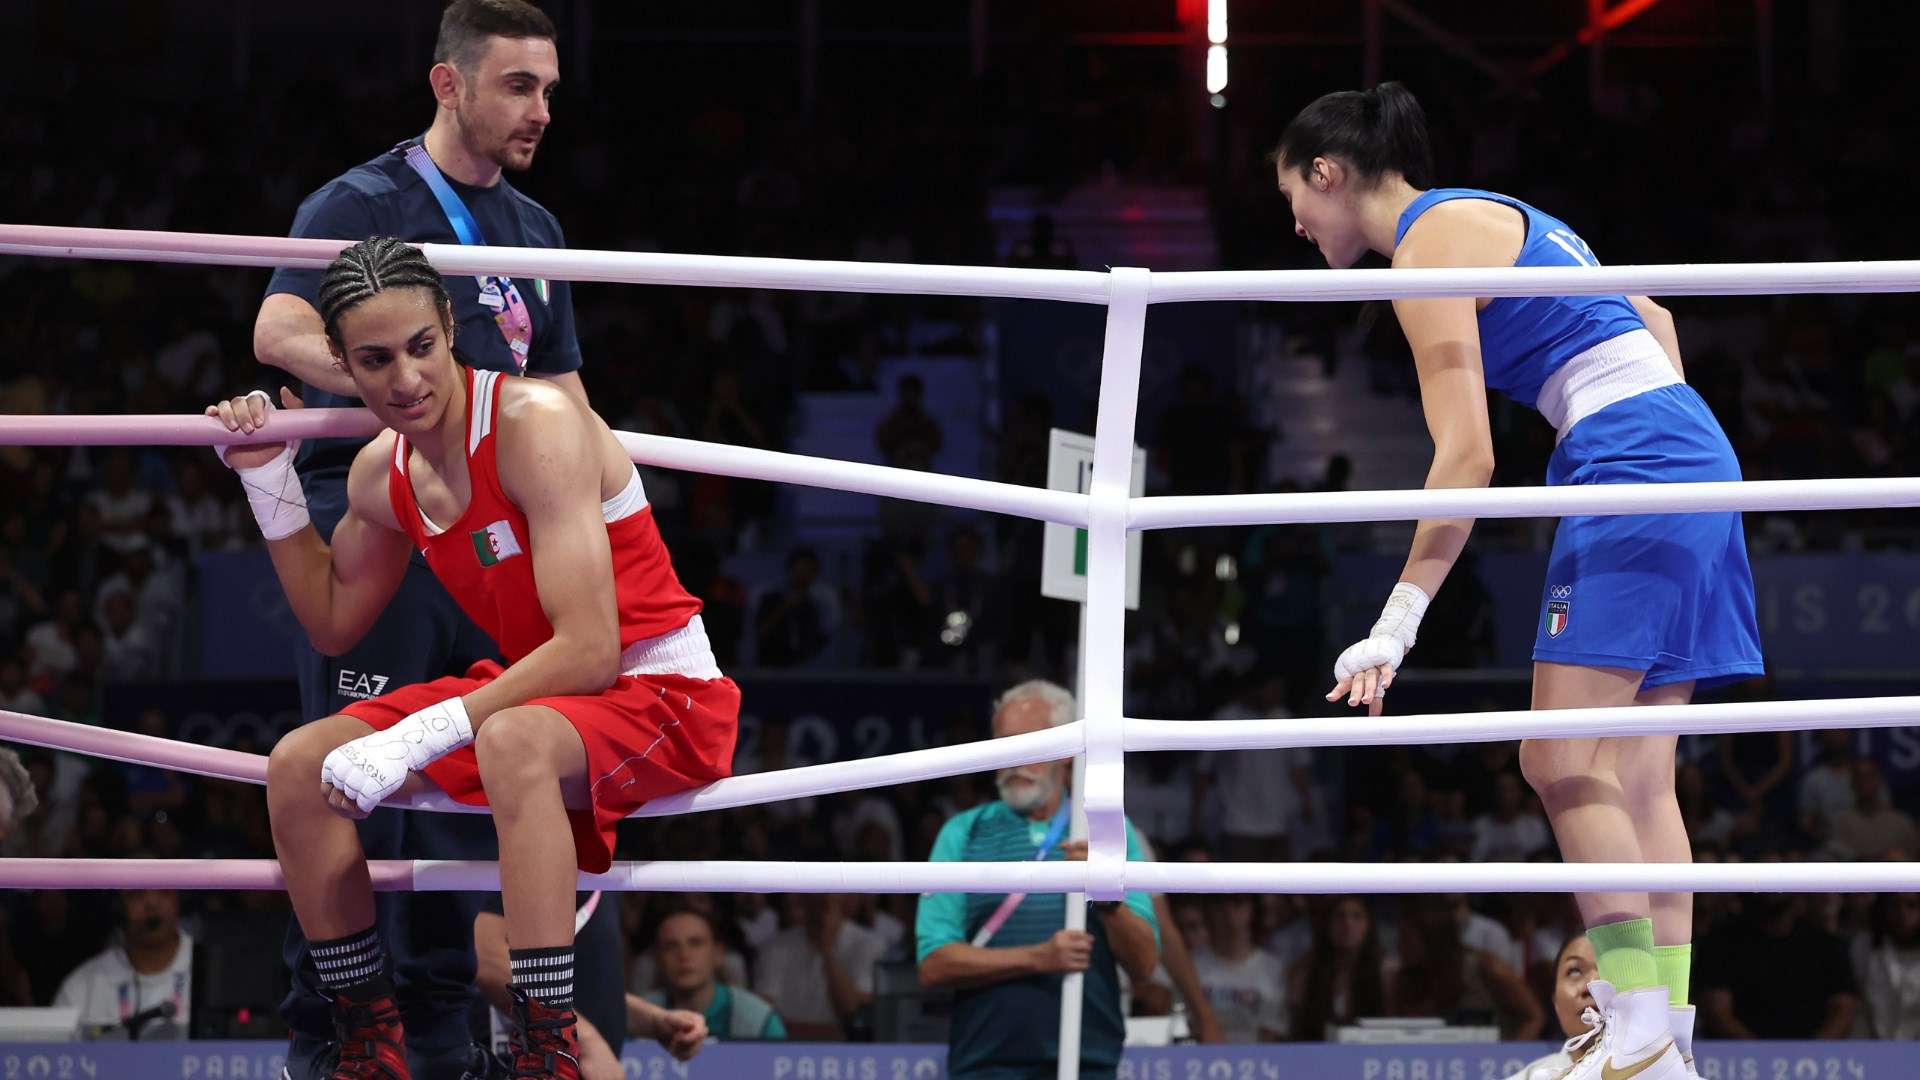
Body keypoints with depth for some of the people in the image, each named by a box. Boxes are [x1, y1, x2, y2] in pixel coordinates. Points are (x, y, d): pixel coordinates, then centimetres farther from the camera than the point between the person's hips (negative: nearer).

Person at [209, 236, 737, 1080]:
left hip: (660, 695, -8)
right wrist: (269, 483, 7)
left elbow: (589, 652, -30)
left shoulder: (537, 425, -23)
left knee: (512, 742, -40)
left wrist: (417, 739, -32)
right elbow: (333, 626, 20)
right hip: (532, 689, 8)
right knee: (297, 767, -1)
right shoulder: (382, 474, 1)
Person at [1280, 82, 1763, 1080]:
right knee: (1634, 779, 5)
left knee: (1563, 762, -12)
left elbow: (1466, 457, -15)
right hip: (1691, 457, 10)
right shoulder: (1493, 219, 21)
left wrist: (1397, 625, -15)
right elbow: (1653, 321, 28)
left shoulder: (1429, 243, -8)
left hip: (1629, 466, -10)